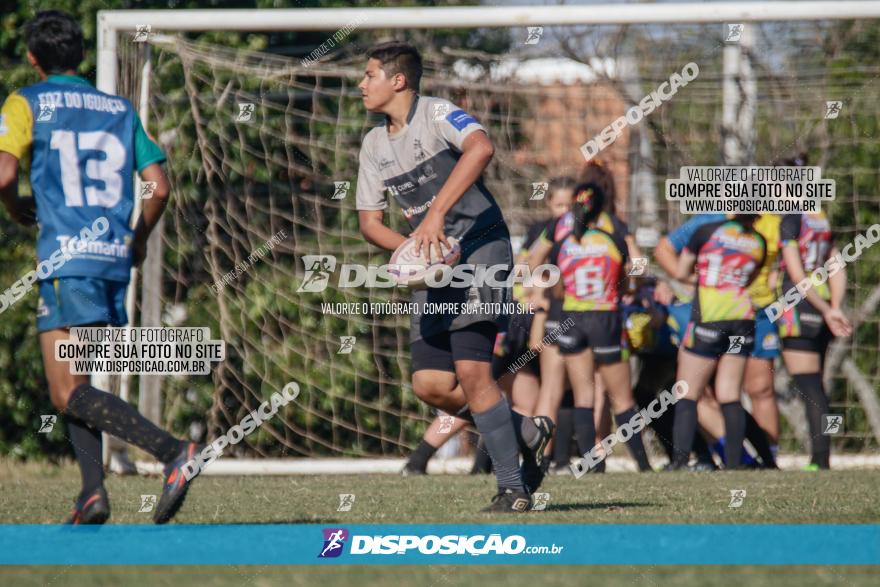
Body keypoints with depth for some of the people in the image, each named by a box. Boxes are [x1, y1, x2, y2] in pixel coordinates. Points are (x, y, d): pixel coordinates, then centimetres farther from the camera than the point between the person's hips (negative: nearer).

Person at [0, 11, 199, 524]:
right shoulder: (121, 109, 16)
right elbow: (160, 187, 10)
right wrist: (140, 240, 26)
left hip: (67, 256, -6)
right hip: (115, 257, 6)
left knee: (69, 394, -10)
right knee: (73, 382, 17)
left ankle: (171, 449, -29)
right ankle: (93, 491, 1)